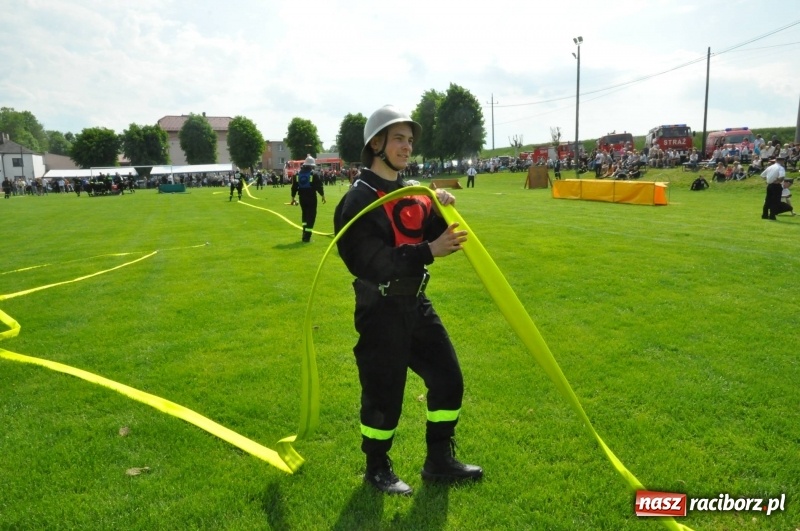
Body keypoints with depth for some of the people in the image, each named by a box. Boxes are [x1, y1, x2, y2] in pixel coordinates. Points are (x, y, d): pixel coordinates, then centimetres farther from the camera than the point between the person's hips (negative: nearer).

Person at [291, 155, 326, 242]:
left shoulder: (297, 174, 6)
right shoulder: (313, 174, -9)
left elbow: (294, 187, 7)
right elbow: (319, 186, -10)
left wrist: (293, 198, 15)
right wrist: (323, 196, 2)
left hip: (302, 198, 5)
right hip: (311, 198, -5)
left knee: (305, 214, 21)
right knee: (311, 216, -1)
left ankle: (305, 233, 22)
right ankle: (307, 236, -7)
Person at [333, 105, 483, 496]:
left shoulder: (415, 192, 9)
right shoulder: (359, 200, -14)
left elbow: (436, 238, 4)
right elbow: (375, 263, -24)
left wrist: (443, 212, -15)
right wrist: (429, 251, -30)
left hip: (417, 303, 8)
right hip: (381, 311, -7)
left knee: (448, 379, 13)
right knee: (384, 395, 4)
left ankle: (439, 460, 31)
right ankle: (377, 468, 29)